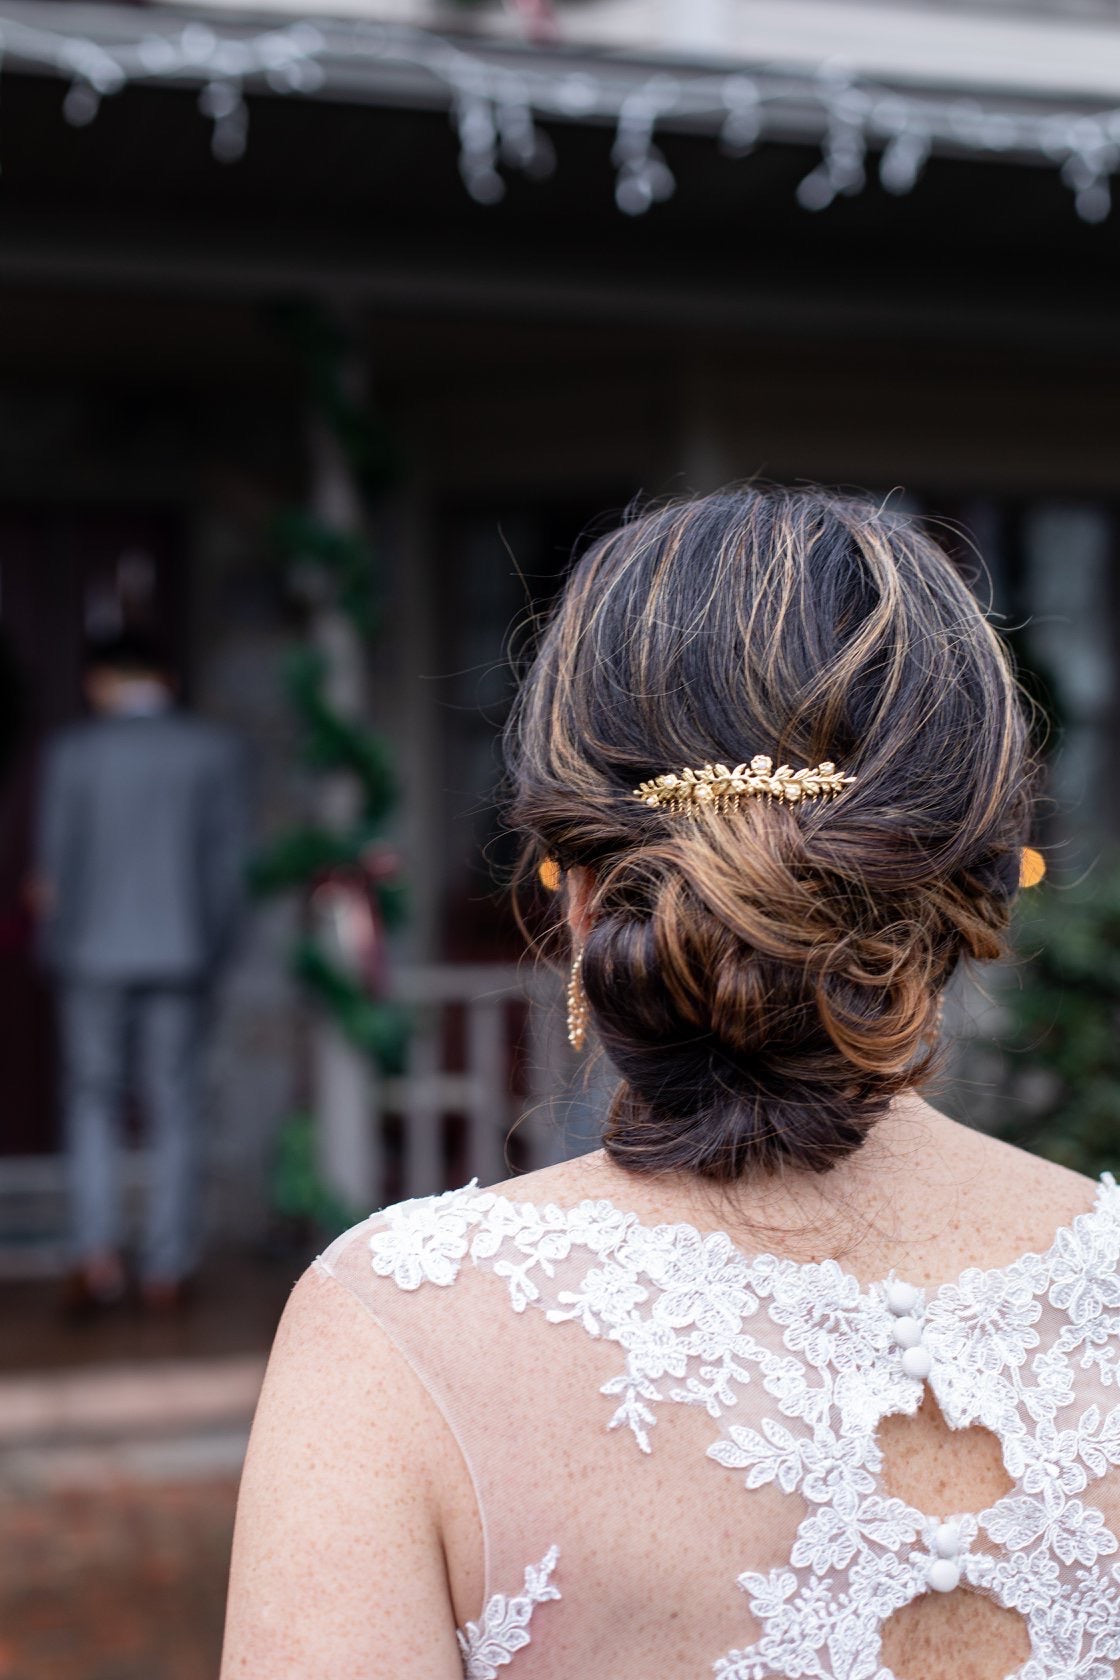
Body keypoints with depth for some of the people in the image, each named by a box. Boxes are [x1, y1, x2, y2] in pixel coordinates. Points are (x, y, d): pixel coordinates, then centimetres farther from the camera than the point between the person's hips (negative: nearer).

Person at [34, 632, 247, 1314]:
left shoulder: (72, 751, -4)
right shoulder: (216, 750, -1)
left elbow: (55, 859, 0)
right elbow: (229, 857, 0)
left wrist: (58, 943, 13)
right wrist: (214, 945, 11)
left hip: (94, 952, -1)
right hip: (183, 953, 1)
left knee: (93, 1103, 11)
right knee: (176, 1109, 7)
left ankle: (99, 1251, -4)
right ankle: (168, 1269, 9)